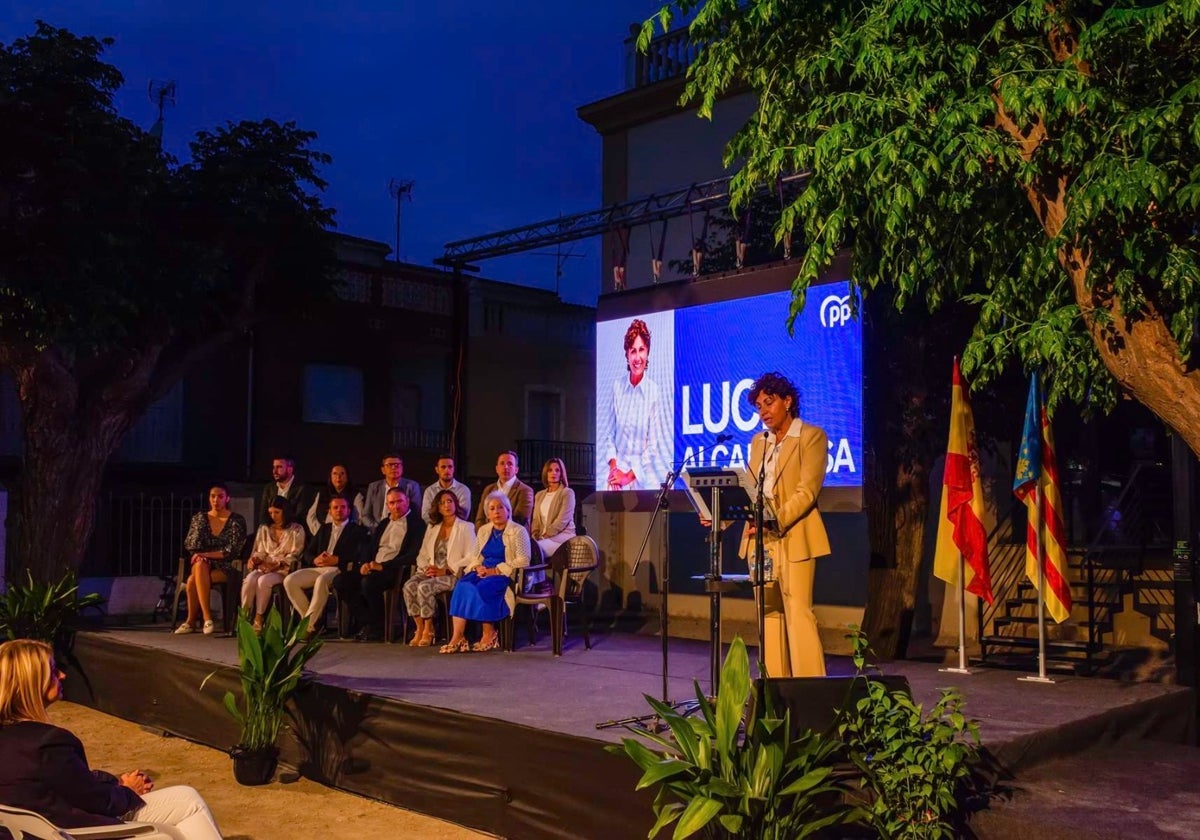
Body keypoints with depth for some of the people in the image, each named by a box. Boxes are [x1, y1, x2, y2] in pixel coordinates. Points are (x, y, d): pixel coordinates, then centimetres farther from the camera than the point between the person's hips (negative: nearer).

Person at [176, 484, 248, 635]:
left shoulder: (236, 520, -2)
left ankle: (191, 621, -17)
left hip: (225, 567, -3)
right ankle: (206, 617, -34)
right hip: (203, 565, 3)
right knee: (200, 565, -35)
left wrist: (206, 555, -14)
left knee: (193, 580, -30)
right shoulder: (200, 518, 11)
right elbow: (189, 545, 6)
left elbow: (233, 550, -9)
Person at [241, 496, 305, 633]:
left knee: (263, 580, -34)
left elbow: (294, 555, -1)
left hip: (283, 569, -4)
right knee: (250, 579, -30)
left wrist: (277, 564, -15)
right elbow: (259, 552, 18)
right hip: (264, 566, 4)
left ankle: (258, 618, -28)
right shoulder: (264, 529, 22)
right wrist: (254, 559, -5)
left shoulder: (296, 530, 7)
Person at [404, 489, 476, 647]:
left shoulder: (466, 527, 2)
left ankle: (428, 630, -16)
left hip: (453, 575, -5)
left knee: (424, 587, -31)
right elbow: (423, 555, 19)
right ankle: (419, 628, -17)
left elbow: (470, 558, -8)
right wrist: (426, 567, -4)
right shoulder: (432, 528, 21)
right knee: (409, 585, -25)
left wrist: (445, 570, -14)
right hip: (431, 572, 5)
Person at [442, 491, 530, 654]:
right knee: (462, 586, -26)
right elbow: (473, 557, 19)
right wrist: (478, 567, -5)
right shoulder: (483, 531, 18)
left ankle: (489, 634, -16)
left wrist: (496, 570, -17)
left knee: (481, 589, -34)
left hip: (505, 575, -5)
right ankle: (457, 637, -32)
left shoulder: (518, 531, -2)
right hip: (483, 572, 5)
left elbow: (523, 561, -12)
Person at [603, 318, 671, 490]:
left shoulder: (655, 392, -9)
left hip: (645, 478, -3)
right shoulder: (618, 386, 2)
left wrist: (629, 476, -10)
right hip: (619, 470, 3)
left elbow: (653, 446, -8)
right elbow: (610, 434, 8)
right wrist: (613, 466, -4)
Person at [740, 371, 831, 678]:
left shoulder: (811, 436, -2)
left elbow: (807, 491, -12)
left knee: (798, 612, -9)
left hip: (793, 536, -6)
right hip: (759, 537, 6)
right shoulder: (758, 442, 17)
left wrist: (776, 521, -23)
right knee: (769, 613, 6)